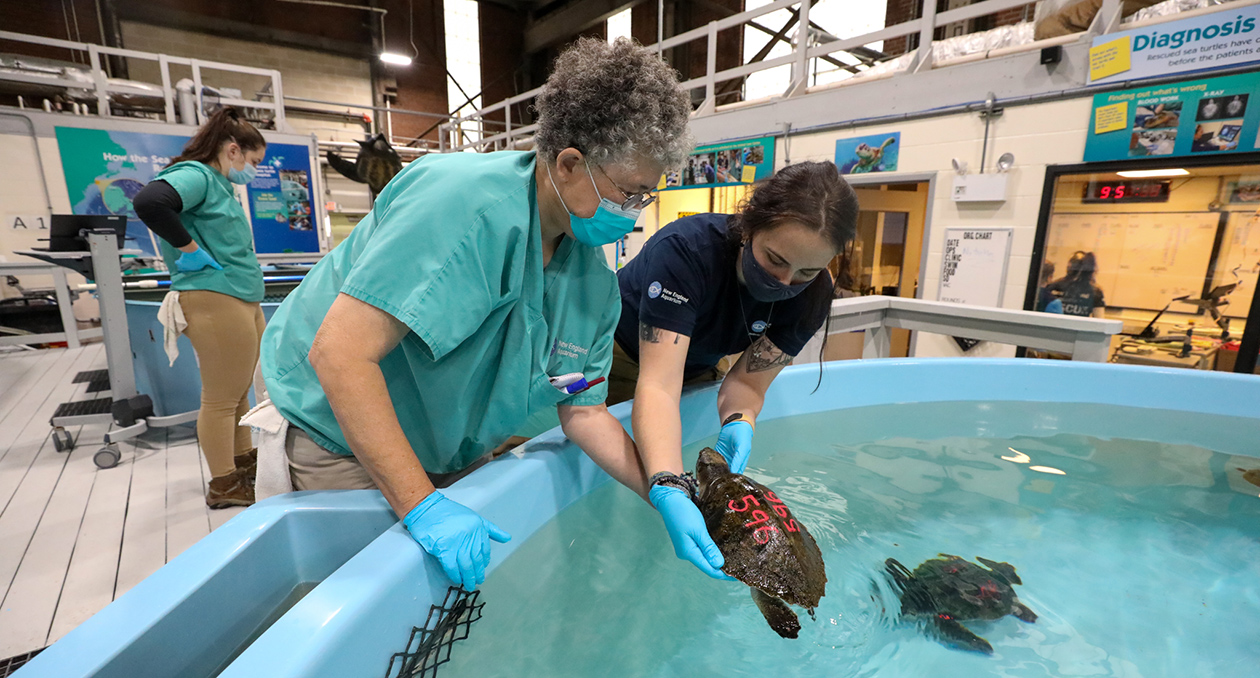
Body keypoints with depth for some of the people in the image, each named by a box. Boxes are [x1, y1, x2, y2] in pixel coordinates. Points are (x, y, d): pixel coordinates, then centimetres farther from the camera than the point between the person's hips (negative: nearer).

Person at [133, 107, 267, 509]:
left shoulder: (220, 184, 18)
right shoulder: (195, 175, -10)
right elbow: (148, 202, -29)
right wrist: (190, 250, -20)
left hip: (244, 298, 10)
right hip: (215, 300, -10)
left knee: (240, 388, 19)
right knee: (222, 397, 0)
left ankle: (242, 459, 34)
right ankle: (224, 486, 12)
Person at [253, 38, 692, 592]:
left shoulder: (596, 284, -8)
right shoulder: (469, 203, -33)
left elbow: (583, 412, -3)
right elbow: (339, 352, -34)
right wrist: (421, 507, -32)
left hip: (444, 451, 7)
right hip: (341, 434, -6)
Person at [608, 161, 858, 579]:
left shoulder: (811, 296, -23)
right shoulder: (686, 250, -41)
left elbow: (747, 381, -20)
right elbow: (657, 386, -48)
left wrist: (738, 424, -43)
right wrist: (669, 492, -59)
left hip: (696, 369, 4)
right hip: (621, 358, -3)